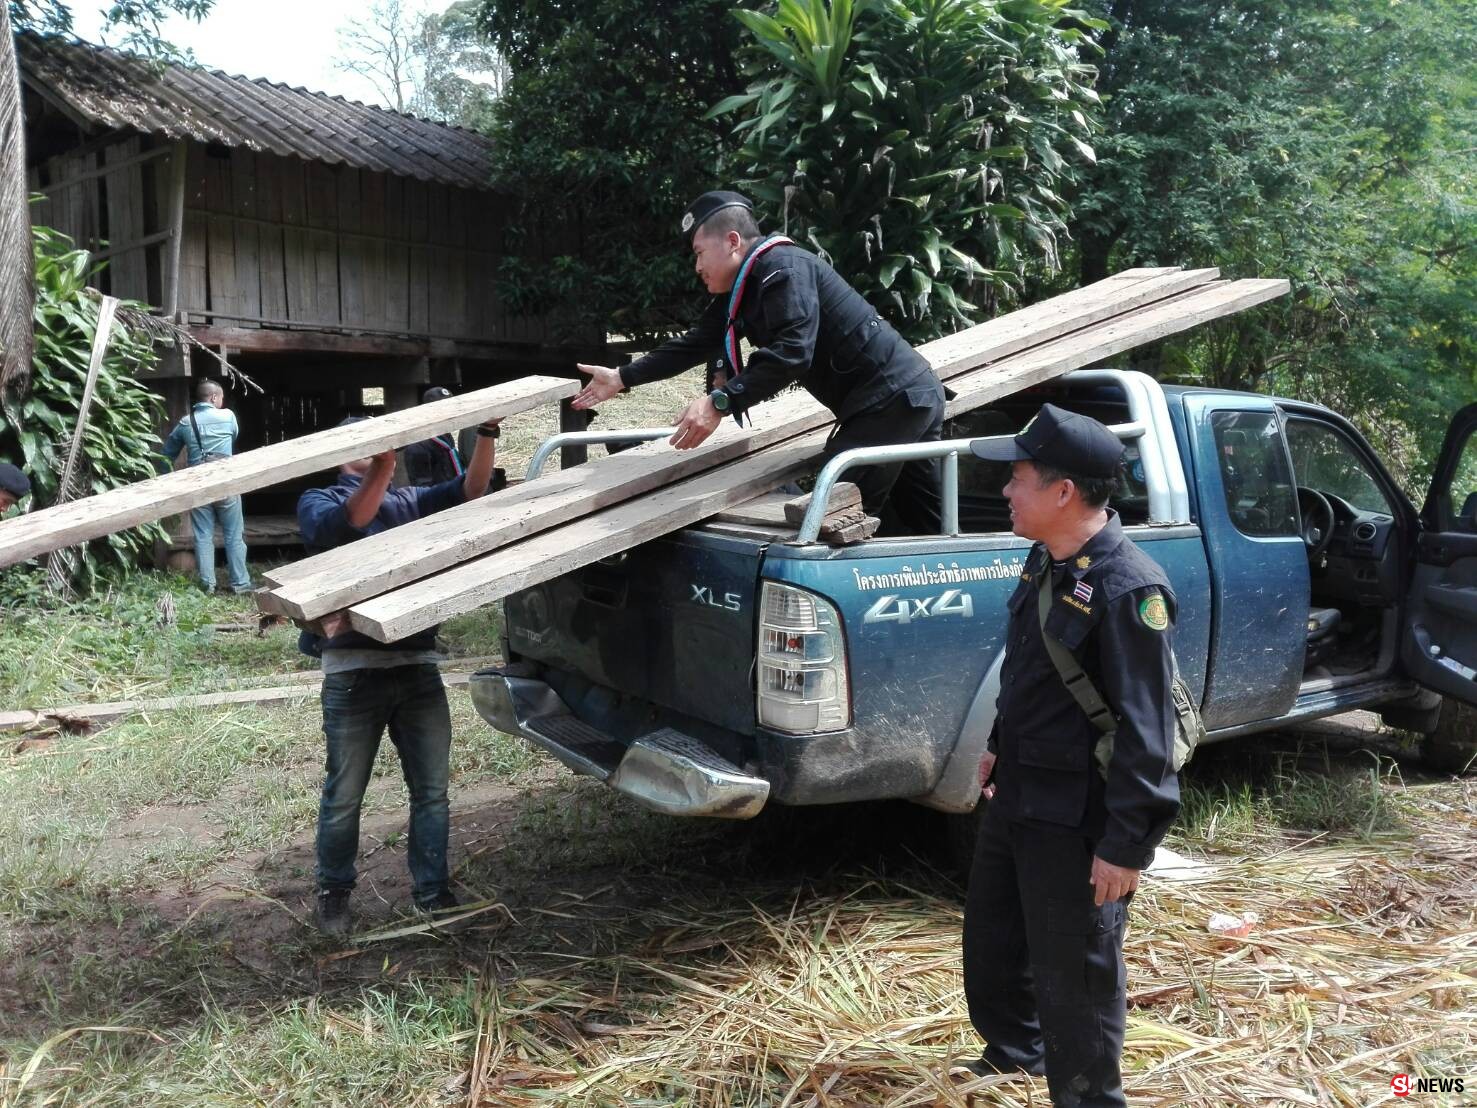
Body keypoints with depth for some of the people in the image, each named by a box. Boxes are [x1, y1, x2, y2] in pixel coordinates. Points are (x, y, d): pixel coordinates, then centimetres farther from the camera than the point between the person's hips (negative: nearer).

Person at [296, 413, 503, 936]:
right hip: (353, 670, -4)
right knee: (344, 795, 6)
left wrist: (488, 432, -13)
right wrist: (383, 465, -29)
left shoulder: (410, 501, 18)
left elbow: (468, 490, 2)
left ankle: (434, 894, 18)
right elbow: (344, 524, -16)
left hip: (418, 665, 4)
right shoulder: (318, 502, 7)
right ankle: (333, 895, 25)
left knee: (431, 790, 7)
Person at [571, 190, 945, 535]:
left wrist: (720, 403, -32)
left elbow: (792, 352, -30)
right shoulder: (740, 289, 15)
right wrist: (622, 378, 20)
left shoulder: (782, 267, -16)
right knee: (926, 525, 14)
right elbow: (695, 344, 20)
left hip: (891, 399, -10)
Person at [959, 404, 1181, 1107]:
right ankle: (1013, 1050, 50)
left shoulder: (1128, 588, -25)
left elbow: (1146, 731, -24)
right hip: (1016, 795, 10)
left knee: (1074, 972, 7)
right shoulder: (1045, 561, 4)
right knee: (991, 942, 25)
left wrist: (1125, 845, -22)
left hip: (1076, 821, -9)